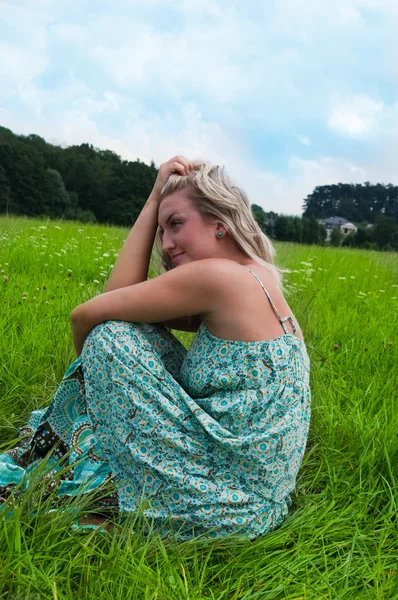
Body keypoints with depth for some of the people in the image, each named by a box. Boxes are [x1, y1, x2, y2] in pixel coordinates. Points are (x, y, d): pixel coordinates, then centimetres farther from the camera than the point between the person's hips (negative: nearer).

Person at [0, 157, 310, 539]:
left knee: (110, 336, -11)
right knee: (136, 327, 11)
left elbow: (86, 315, -12)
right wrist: (155, 201, 5)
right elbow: (123, 294, 4)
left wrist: (88, 363, 8)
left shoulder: (219, 275, -19)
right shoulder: (258, 276, 8)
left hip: (225, 504, -9)